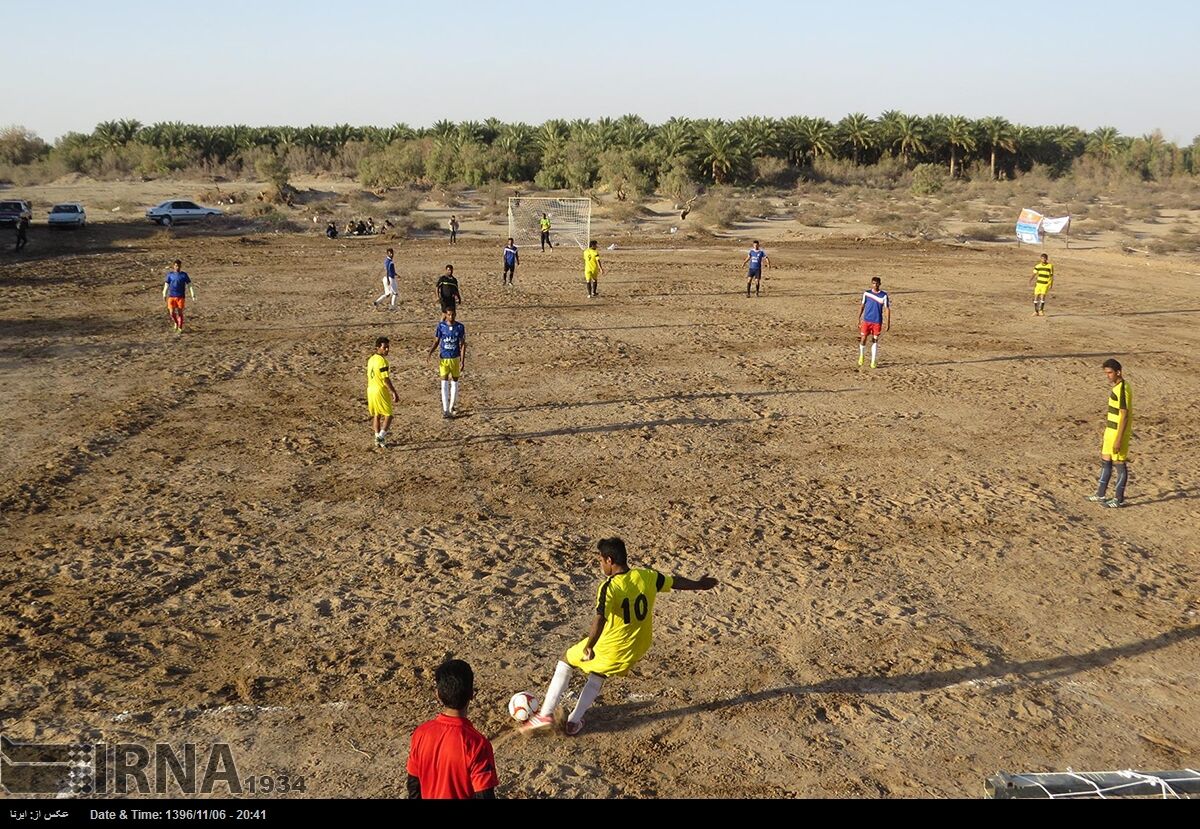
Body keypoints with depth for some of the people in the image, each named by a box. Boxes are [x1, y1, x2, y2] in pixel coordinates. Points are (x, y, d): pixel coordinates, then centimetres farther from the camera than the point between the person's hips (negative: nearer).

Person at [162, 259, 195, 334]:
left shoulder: (184, 275, 3)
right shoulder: (170, 274, 6)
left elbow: (189, 285, 1)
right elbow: (166, 285, 12)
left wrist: (193, 294, -10)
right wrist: (164, 294, 9)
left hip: (180, 297, -1)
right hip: (171, 296, 1)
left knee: (180, 312, -1)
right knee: (172, 312, -4)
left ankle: (180, 329, 11)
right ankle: (176, 323, 26)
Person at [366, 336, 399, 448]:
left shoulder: (371, 359, 9)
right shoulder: (382, 361, -18)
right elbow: (385, 379, -20)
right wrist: (394, 393, -17)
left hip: (371, 390, 8)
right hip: (380, 391, -8)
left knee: (376, 415, 15)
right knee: (388, 415, 1)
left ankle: (378, 439, 19)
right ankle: (381, 437, -6)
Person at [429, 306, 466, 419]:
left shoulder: (460, 327, -5)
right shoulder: (441, 326, -4)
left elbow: (463, 344, -3)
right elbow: (437, 341, 3)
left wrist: (462, 361, -8)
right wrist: (431, 352, -17)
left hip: (455, 358, 1)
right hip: (444, 359, -1)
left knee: (454, 382, 10)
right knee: (444, 384, -6)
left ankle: (452, 407, 25)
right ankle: (446, 410, -6)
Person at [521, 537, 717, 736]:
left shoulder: (609, 587, -24)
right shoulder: (647, 576, -7)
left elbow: (600, 619, -39)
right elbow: (676, 582, 9)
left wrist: (589, 646, -36)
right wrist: (698, 584, 24)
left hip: (609, 647, -6)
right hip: (637, 648, 6)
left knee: (566, 661, 18)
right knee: (597, 678, 30)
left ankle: (546, 714, 14)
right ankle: (574, 722, 32)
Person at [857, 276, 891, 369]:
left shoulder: (884, 295, -4)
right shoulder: (866, 293, 0)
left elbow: (887, 309, -2)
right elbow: (862, 306, 8)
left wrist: (888, 323, -6)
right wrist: (858, 319, 5)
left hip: (877, 322, -1)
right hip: (866, 320, 1)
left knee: (875, 341, 3)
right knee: (863, 338, -3)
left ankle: (873, 362, 11)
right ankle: (862, 355, 24)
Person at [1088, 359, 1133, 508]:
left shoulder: (1122, 389, -22)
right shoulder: (1117, 386, 9)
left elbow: (1125, 416, -23)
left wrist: (1118, 440, -23)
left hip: (1119, 432, -10)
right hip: (1111, 430, 10)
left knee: (1119, 464, 1)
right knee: (1105, 461, 16)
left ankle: (1119, 499, 11)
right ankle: (1100, 495, 26)